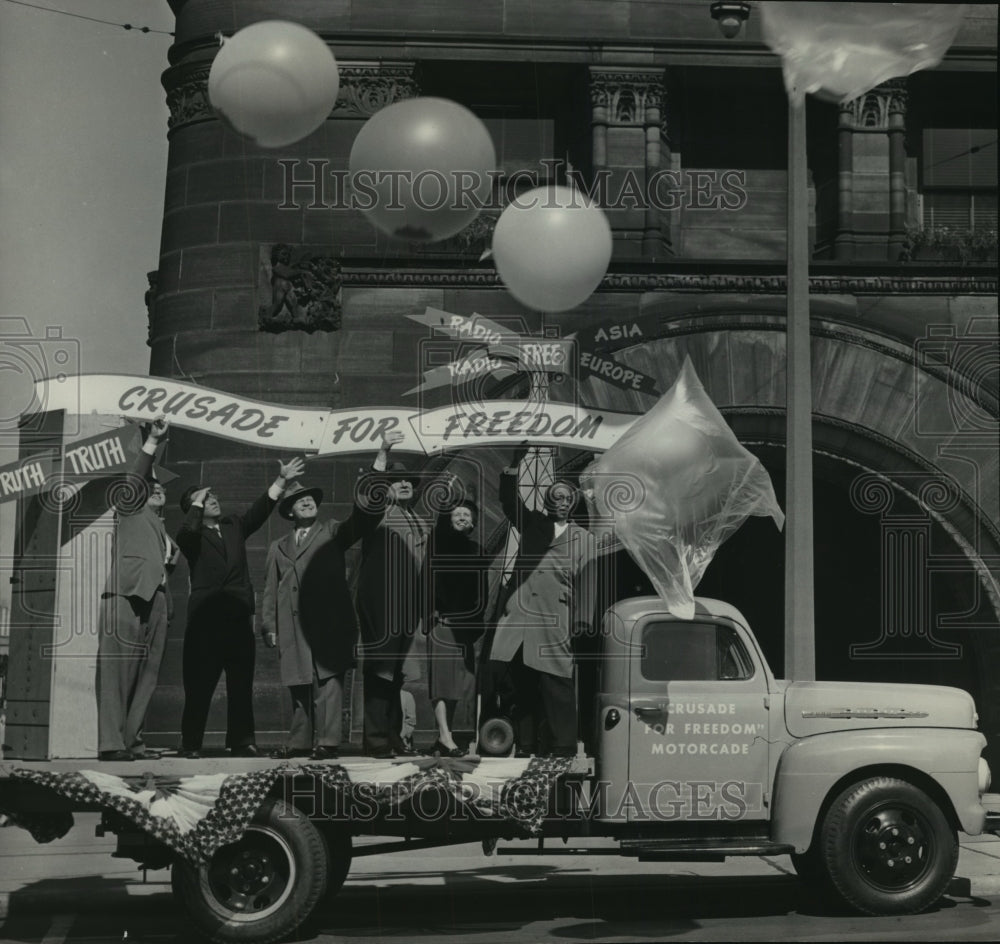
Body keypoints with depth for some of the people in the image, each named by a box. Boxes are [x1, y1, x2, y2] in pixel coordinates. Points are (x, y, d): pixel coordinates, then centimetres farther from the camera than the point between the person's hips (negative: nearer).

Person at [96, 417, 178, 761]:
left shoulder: (164, 534, 32)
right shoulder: (130, 511, 16)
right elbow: (137, 476, -1)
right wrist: (153, 441, -12)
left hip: (155, 603, 7)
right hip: (126, 597, -7)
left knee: (146, 677, 0)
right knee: (116, 673, -14)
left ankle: (132, 742, 0)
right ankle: (111, 743, -20)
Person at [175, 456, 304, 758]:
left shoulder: (234, 526, 18)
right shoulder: (191, 535, 4)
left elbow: (261, 509, 9)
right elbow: (188, 532, -19)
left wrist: (281, 480, -1)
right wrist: (197, 503, -6)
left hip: (238, 615, 4)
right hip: (205, 617, -4)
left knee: (241, 683, 4)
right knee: (199, 684, -4)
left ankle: (242, 742, 9)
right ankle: (190, 744, 2)